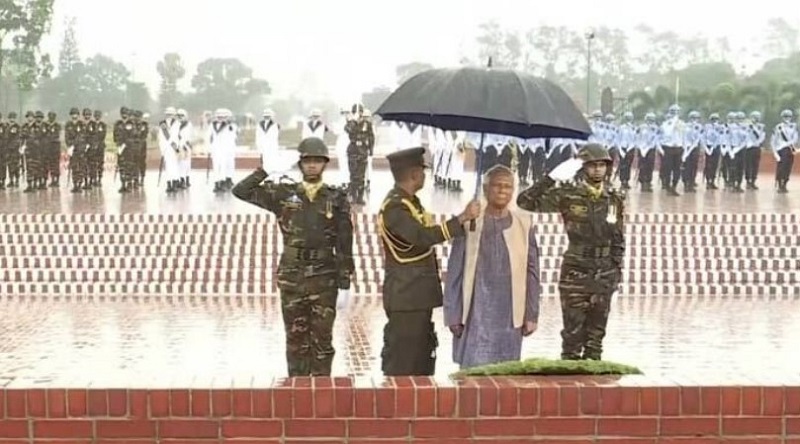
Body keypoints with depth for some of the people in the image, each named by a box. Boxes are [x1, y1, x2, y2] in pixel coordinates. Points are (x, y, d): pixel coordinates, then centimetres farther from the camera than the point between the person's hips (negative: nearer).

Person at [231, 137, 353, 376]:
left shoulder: (337, 198, 1)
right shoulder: (283, 193, 4)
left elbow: (345, 242, -1)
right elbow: (241, 191, 0)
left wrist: (345, 282, -4)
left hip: (325, 278, -1)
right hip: (292, 277, 1)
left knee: (322, 339, 3)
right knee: (296, 338, 9)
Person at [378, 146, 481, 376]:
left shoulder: (409, 201, 14)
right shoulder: (394, 206, -18)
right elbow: (423, 236, -31)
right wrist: (462, 218, -31)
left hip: (418, 296, 10)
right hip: (405, 297, -10)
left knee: (422, 361, 15)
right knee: (402, 364, -5)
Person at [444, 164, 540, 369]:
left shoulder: (523, 226, 5)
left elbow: (532, 272, 7)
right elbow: (454, 273, 1)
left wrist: (531, 314, 4)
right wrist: (453, 315, -1)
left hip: (510, 316, 2)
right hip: (476, 314, -2)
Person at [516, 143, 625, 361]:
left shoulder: (614, 198, 6)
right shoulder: (568, 195, -7)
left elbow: (618, 238, 14)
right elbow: (525, 202, -15)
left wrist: (617, 267, 10)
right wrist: (552, 178, -20)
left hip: (604, 274, 4)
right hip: (575, 273, -4)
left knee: (597, 331, 10)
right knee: (573, 331, -1)